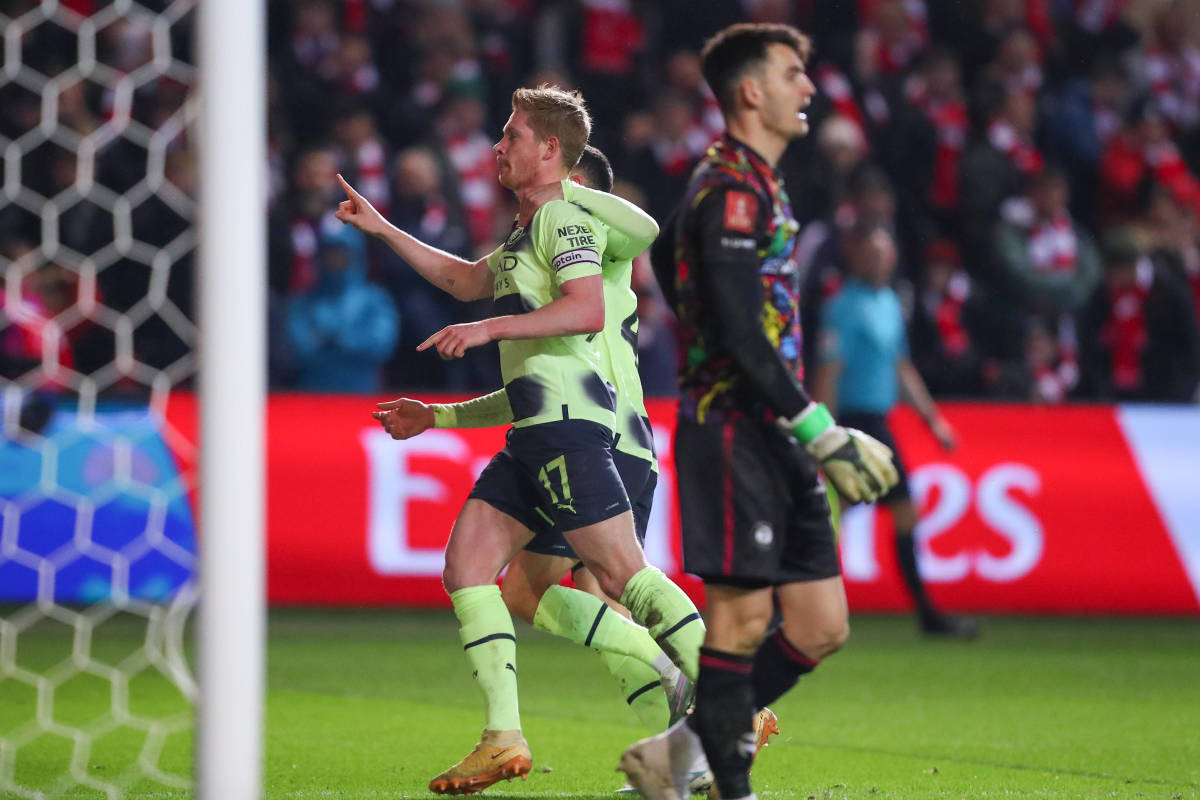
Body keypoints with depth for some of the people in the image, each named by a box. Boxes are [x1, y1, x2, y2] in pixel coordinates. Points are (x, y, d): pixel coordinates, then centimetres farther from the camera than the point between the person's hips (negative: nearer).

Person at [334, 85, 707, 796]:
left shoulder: (564, 219, -7)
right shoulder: (526, 232, 24)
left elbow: (587, 310, -22)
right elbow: (465, 279, 41)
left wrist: (489, 328, -22)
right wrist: (382, 230, 43)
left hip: (569, 423, -10)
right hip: (534, 433, 10)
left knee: (622, 573, -12)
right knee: (466, 565, 2)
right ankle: (504, 739, -3)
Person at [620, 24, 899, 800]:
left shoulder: (755, 184, 18)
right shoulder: (732, 190, -13)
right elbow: (740, 334, -21)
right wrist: (820, 432, -22)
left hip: (771, 437, 10)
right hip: (733, 427, -10)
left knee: (822, 626, 6)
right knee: (741, 617, -6)